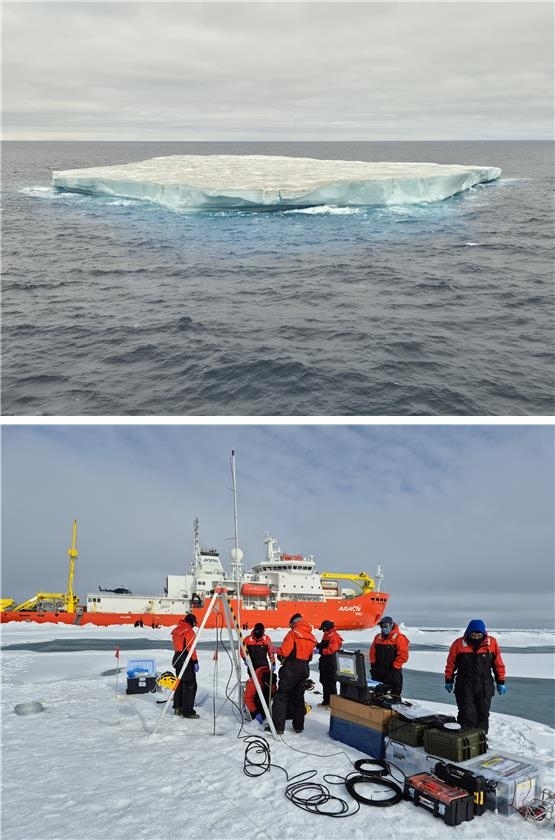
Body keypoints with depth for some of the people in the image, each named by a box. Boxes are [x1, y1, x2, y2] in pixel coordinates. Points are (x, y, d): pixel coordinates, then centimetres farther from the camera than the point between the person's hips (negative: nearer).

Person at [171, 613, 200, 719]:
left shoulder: (176, 630, 12)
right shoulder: (189, 631, -15)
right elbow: (191, 647, -19)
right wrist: (195, 661, -16)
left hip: (177, 657, 9)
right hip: (186, 659, -9)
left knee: (180, 682, 19)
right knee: (190, 685, -5)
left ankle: (178, 707, 26)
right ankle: (187, 711, -5)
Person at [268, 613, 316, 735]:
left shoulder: (293, 633, -11)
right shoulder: (312, 637, 10)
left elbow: (284, 651, -16)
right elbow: (310, 654, 12)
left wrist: (279, 653, 4)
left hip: (292, 667, -7)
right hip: (305, 668, 7)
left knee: (282, 696, -1)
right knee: (299, 697, 17)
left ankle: (278, 726, -5)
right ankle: (298, 725, 21)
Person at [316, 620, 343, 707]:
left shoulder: (334, 636, -16)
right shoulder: (326, 635, 15)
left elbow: (331, 650, -23)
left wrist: (320, 651, -20)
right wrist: (318, 645, 4)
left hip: (330, 663, -10)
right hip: (324, 662, 10)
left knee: (330, 682, -5)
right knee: (324, 681, 16)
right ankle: (326, 701, 25)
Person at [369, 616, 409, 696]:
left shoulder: (399, 638, -10)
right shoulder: (378, 637, 10)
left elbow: (403, 655, -15)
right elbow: (372, 652, 15)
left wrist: (394, 667, -15)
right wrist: (373, 664, 4)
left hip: (392, 672, -6)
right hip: (378, 672, 6)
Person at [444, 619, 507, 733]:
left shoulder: (492, 643, -6)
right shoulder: (459, 644, -9)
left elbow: (498, 664, 4)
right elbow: (451, 663, 3)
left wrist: (500, 682, 7)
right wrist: (449, 680, 8)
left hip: (485, 687, 2)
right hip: (464, 686, -1)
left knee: (483, 714, 10)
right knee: (467, 714, -1)